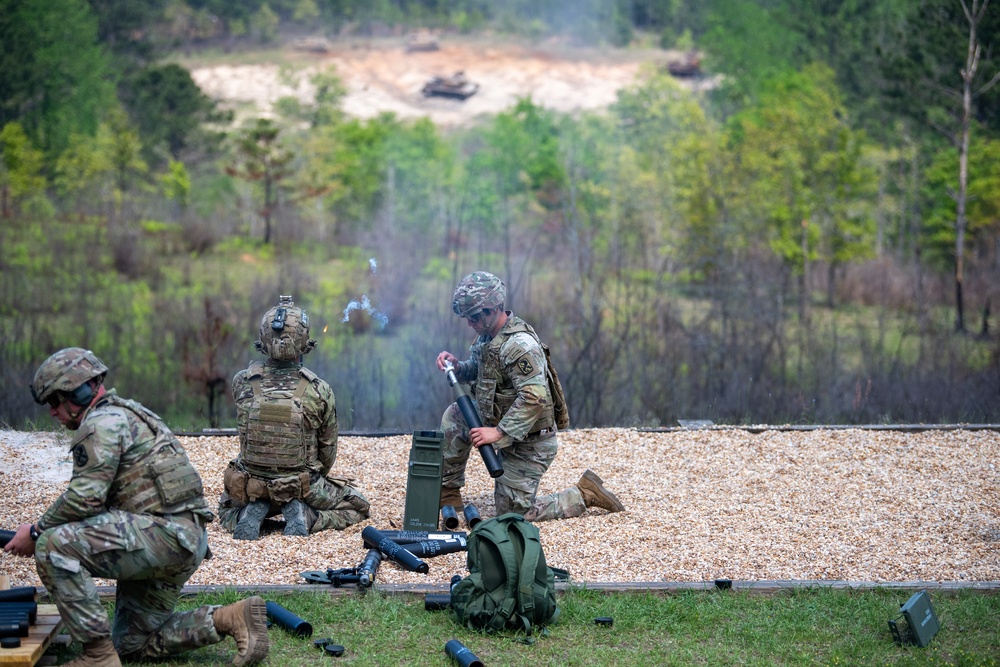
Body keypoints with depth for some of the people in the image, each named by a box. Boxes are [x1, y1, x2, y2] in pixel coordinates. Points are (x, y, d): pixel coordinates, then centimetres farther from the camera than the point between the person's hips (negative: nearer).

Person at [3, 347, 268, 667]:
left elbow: (84, 498, -17)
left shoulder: (101, 423, -8)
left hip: (164, 530, -11)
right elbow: (100, 503, 26)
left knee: (53, 546, -18)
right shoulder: (125, 414, 25)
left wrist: (36, 532, -4)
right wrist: (46, 528, 16)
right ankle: (230, 619, 7)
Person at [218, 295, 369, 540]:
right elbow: (328, 453, -3)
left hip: (250, 487, 2)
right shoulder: (320, 391, -16)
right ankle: (306, 516, -4)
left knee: (227, 512, 35)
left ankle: (252, 514, 0)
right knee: (357, 506, 23)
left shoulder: (242, 383, -13)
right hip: (303, 489, -2)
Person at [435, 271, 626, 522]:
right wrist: (457, 366, -2)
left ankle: (584, 495, 6)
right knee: (454, 415, 3)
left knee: (515, 511, -5)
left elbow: (534, 398, -34)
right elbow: (478, 370, 21)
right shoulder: (488, 334, 4)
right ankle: (448, 493, 9)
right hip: (509, 431, 9)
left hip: (530, 442, -9)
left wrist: (498, 433, -35)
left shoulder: (519, 345, -27)